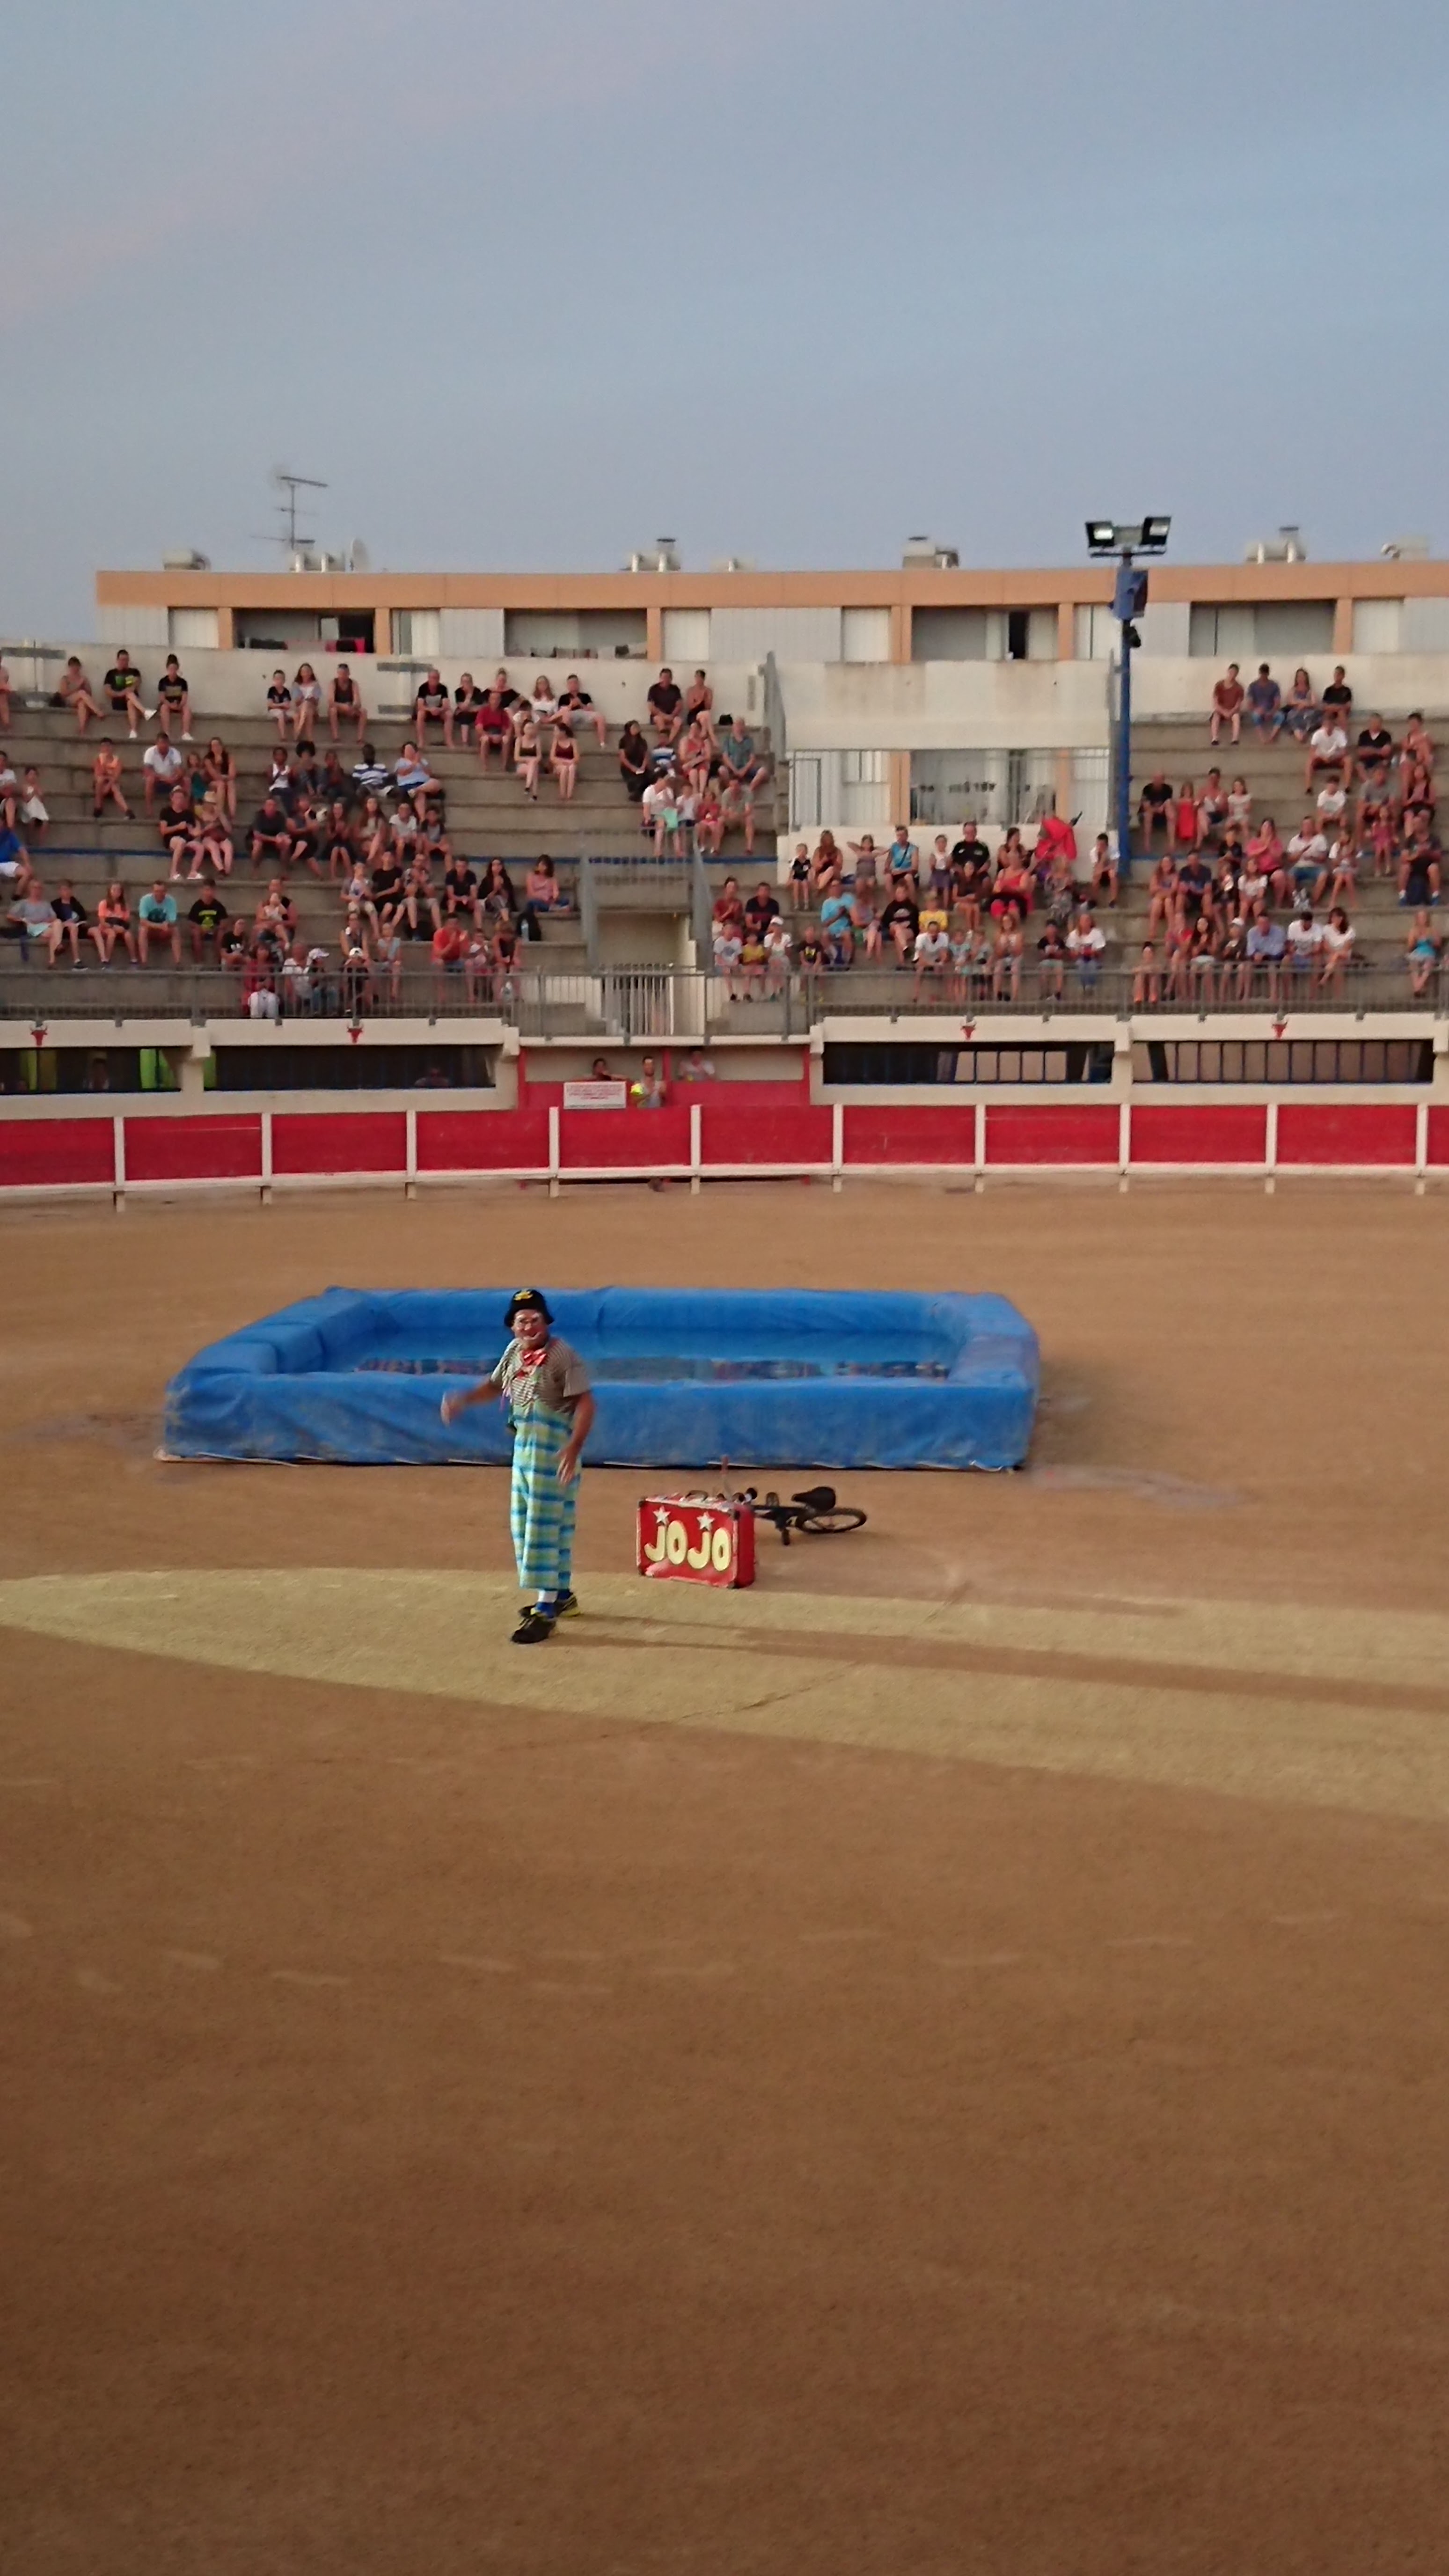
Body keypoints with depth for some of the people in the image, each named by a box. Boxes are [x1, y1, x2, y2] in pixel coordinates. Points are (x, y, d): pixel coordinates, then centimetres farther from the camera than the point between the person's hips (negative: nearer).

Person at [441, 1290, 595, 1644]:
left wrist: (574, 1448, -34)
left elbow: (585, 1403, -22)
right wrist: (463, 1401, 7)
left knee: (544, 1525, -10)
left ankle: (545, 1613, -7)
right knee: (523, 1522, 17)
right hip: (523, 1447, 9)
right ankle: (561, 1595, 32)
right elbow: (496, 1385, 23)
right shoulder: (514, 1351, 7)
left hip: (553, 1450, -9)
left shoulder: (563, 1357, -17)